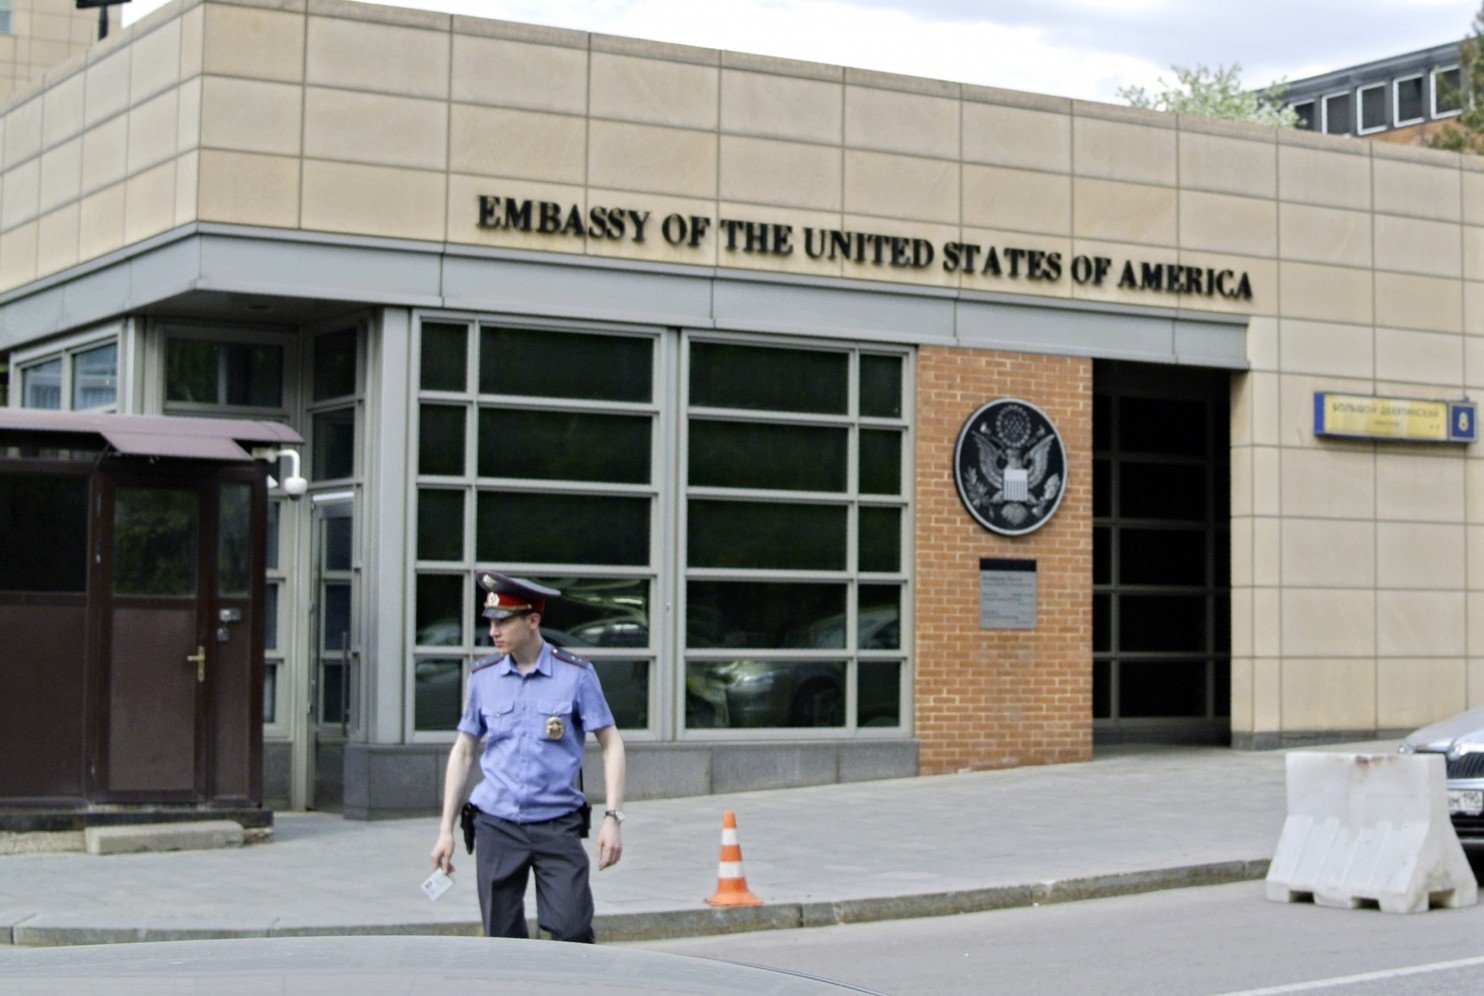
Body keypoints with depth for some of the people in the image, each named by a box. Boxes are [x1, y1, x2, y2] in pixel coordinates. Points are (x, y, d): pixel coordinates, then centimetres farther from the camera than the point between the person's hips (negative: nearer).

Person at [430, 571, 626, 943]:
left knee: (572, 933, -11)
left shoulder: (576, 674, -3)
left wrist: (613, 817, -8)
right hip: (496, 826, 3)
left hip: (557, 826, -3)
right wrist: (446, 829, 10)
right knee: (503, 938, 2)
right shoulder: (484, 676, 6)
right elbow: (463, 751, 14)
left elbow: (611, 744, 2)